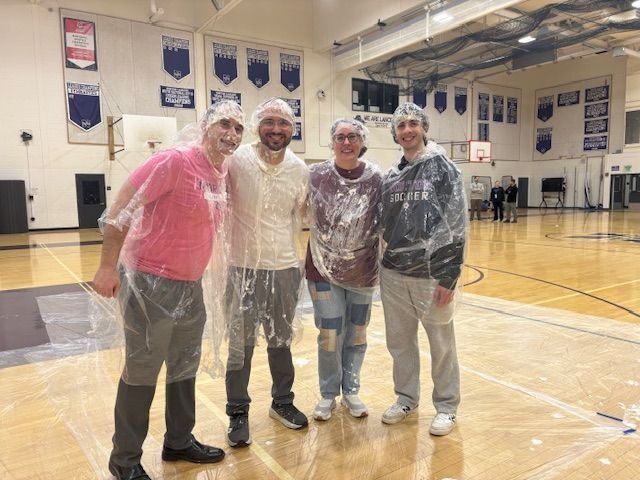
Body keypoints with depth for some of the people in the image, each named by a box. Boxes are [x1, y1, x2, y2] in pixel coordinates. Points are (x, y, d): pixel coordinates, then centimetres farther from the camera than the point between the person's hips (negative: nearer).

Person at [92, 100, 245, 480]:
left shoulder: (223, 171, 5)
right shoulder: (175, 160, -19)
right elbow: (120, 210, -18)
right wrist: (108, 267, -17)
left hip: (191, 284, 8)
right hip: (150, 282, -8)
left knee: (185, 367, 18)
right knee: (142, 371, 5)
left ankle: (179, 441, 37)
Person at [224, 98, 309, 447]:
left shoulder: (300, 169, 2)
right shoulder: (237, 160, -11)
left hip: (286, 268, 4)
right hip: (244, 267, -3)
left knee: (282, 340, 18)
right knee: (241, 345, 9)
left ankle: (282, 402, 39)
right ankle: (238, 412, 29)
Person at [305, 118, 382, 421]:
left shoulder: (375, 177, -6)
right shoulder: (316, 175, -8)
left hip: (363, 270, 1)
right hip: (325, 269, -1)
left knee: (357, 333, 13)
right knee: (330, 335, 4)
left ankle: (351, 391, 32)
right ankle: (328, 394, 27)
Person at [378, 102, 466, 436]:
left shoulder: (443, 169, -5)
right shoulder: (391, 176, 9)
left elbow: (456, 227, -10)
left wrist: (449, 277, -13)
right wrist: (389, 261, 11)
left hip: (432, 275, -5)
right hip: (393, 274, 5)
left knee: (442, 344, 9)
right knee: (399, 342, 14)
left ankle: (446, 407, 27)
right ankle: (406, 399, 33)